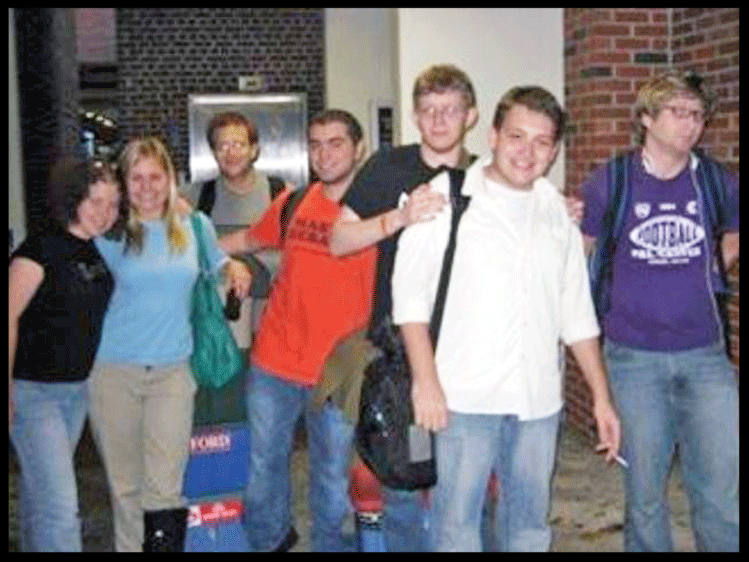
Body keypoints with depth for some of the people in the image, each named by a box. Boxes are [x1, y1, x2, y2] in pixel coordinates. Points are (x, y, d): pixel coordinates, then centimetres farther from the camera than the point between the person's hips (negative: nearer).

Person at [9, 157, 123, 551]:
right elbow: (10, 317, -17)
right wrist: (10, 393, -18)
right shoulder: (41, 249, -17)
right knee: (60, 504, -9)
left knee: (40, 486, 21)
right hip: (32, 390, -7)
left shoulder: (99, 250, 4)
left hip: (78, 388, 7)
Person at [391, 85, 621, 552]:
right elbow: (410, 292, -7)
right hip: (466, 395, -4)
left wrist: (602, 396, 11)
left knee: (531, 522, 14)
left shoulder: (557, 212, 10)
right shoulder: (445, 196, -4)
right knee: (458, 518, 2)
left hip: (539, 397, 4)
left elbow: (577, 313, 13)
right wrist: (426, 382, -13)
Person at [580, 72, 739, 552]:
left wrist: (700, 286, 9)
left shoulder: (718, 182, 2)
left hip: (705, 354, 2)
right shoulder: (610, 182, -4)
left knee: (724, 488, 0)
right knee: (645, 489, 9)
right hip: (634, 356, -1)